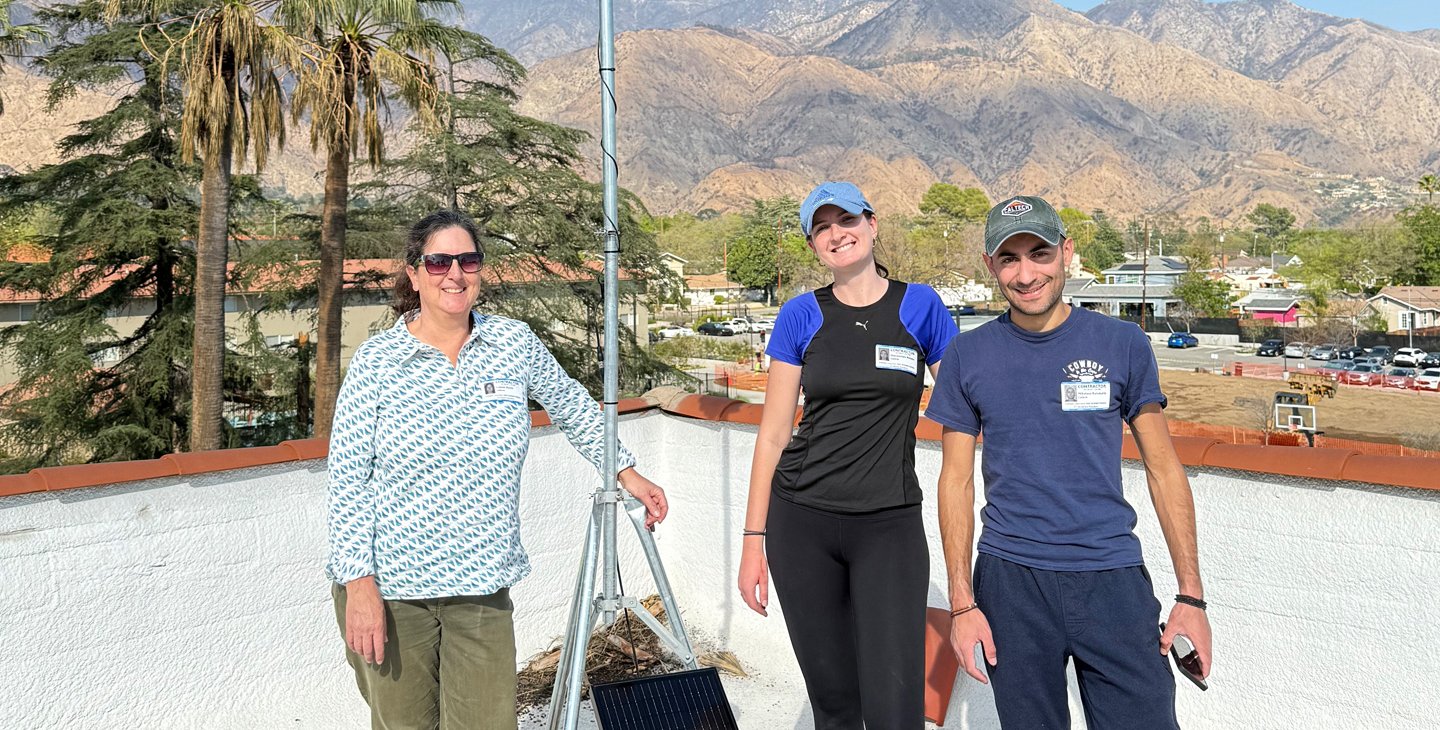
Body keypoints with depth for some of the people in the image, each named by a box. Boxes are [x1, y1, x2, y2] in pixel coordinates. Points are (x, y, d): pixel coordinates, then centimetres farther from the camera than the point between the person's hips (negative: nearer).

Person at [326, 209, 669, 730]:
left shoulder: (516, 344, 1)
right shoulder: (375, 360, -5)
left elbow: (573, 408, 18)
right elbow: (348, 479, -5)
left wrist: (626, 471, 19)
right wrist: (359, 582, -10)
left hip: (482, 589, 2)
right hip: (388, 590, -1)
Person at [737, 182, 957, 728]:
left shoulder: (919, 306, 2)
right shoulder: (801, 316, 3)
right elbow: (773, 433, 4)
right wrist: (754, 540, 1)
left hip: (890, 525, -1)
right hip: (801, 523, 1)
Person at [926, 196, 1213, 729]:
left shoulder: (1122, 344, 0)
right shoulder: (967, 356, 1)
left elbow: (1163, 470, 4)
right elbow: (957, 481, 3)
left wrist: (1191, 594, 0)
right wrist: (962, 603, -2)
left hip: (1113, 578, 0)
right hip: (1011, 582, 0)